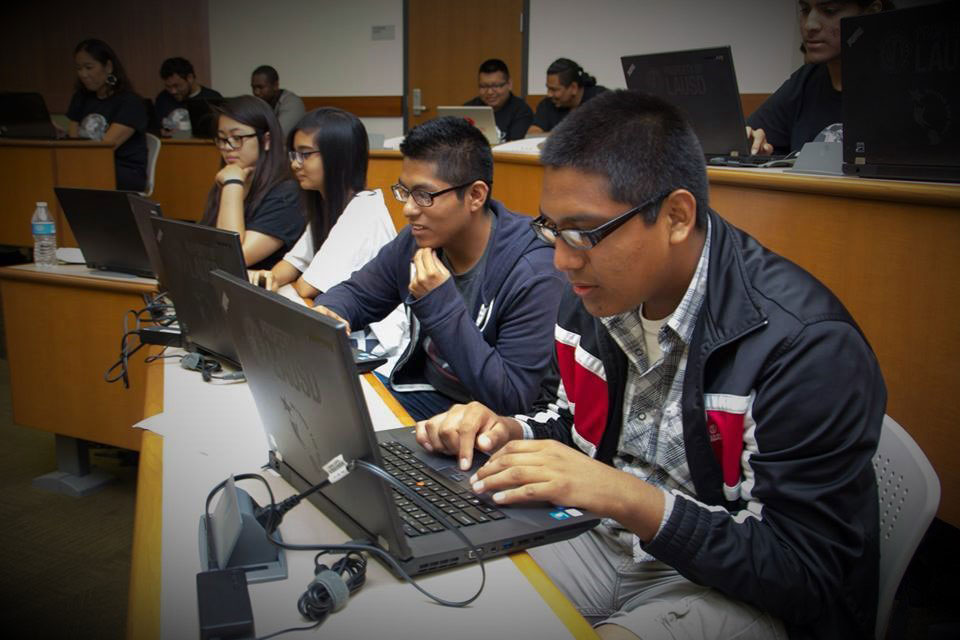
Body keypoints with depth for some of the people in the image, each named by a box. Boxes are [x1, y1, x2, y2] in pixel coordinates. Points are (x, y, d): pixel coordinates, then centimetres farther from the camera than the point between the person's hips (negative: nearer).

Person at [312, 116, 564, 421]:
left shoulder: (533, 275, -24)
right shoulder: (416, 240, -5)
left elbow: (512, 398, -25)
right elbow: (356, 295, 11)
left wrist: (442, 306, -30)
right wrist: (327, 313, -15)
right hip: (422, 392, 6)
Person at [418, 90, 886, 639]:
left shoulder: (807, 346, -26)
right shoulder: (595, 293, -3)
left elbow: (810, 579, -24)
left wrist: (629, 498, -33)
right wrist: (511, 433, -9)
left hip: (729, 589, -5)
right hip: (604, 539, 6)